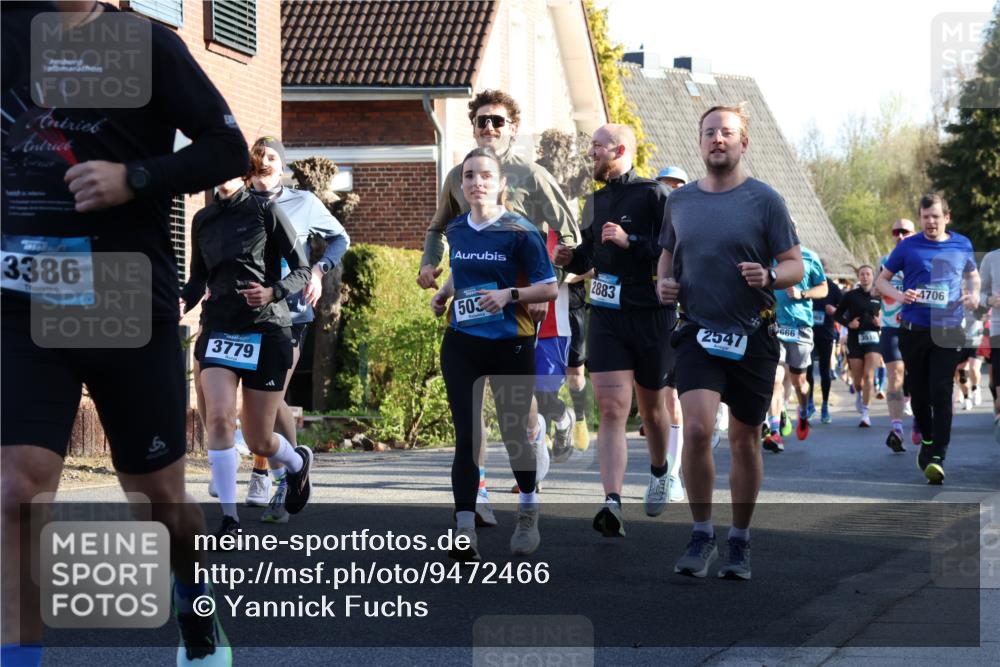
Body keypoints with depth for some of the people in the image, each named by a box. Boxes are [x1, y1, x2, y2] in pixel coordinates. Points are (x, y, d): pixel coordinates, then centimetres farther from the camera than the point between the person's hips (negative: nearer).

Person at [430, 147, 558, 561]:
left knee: (513, 433, 9)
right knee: (466, 436, -5)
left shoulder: (520, 232, -7)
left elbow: (549, 289, -8)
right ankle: (464, 533, -8)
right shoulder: (455, 232, 7)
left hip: (510, 344, -3)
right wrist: (444, 293, 9)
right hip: (461, 344, 3)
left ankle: (528, 515, 34)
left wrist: (510, 295, -22)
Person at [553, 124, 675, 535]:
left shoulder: (654, 196, -6)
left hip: (651, 315, -4)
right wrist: (570, 259, 5)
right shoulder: (595, 202, 14)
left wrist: (630, 242, -22)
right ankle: (612, 503, -21)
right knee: (611, 409, -11)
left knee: (651, 407, 14)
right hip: (606, 316, 4)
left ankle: (659, 472, 43)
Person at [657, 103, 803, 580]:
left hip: (752, 338, -1)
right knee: (696, 429, -17)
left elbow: (796, 265, -2)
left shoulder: (764, 200, -2)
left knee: (744, 439, 8)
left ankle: (740, 542, 23)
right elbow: (667, 253, 23)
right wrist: (663, 283, 2)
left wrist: (769, 277, -23)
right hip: (697, 332, 1)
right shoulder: (679, 201, 8)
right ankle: (701, 537, -2)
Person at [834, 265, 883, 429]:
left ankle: (865, 413, -11)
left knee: (869, 376, -11)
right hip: (855, 339, 0)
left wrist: (880, 322, -7)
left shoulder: (878, 296, 5)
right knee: (857, 377, 5)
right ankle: (858, 394, 41)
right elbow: (837, 315, 8)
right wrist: (848, 323, -9)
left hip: (873, 337, 0)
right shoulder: (851, 296, 3)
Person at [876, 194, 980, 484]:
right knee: (919, 392, 10)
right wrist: (899, 295, -11)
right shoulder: (908, 247, 1)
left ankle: (938, 457, -13)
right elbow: (882, 279, 9)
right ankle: (928, 439, 34)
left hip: (948, 331, -1)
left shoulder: (962, 245, 6)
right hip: (914, 329, 1)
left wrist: (974, 295, 4)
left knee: (941, 393, -11)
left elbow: (972, 275, 24)